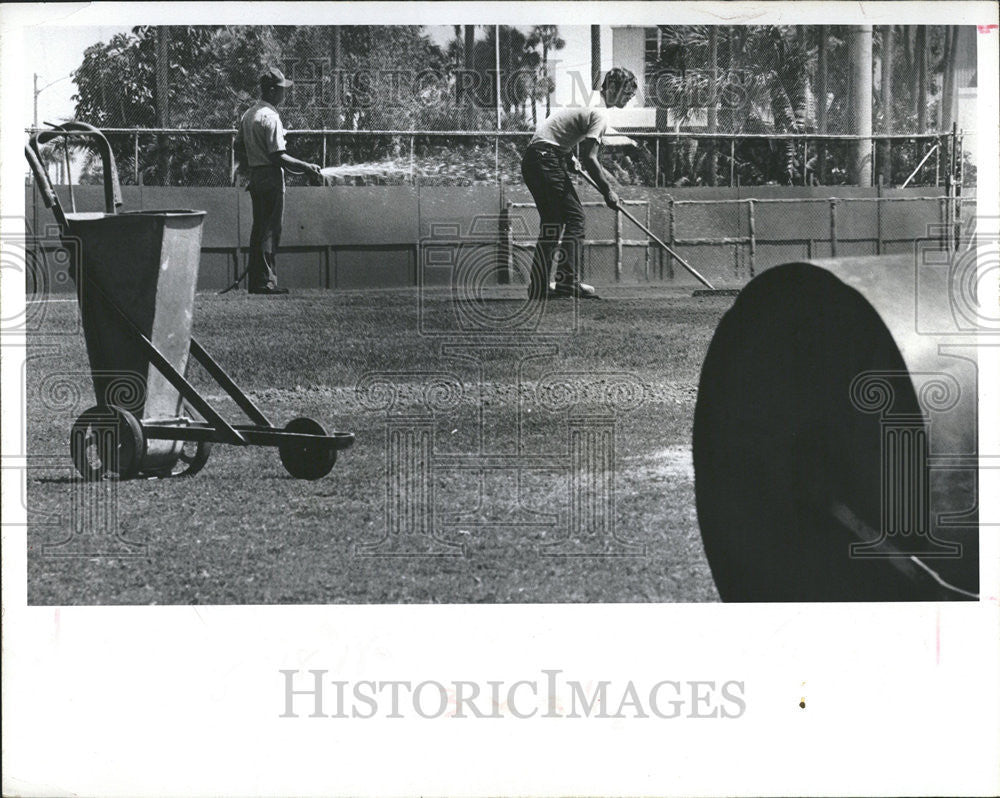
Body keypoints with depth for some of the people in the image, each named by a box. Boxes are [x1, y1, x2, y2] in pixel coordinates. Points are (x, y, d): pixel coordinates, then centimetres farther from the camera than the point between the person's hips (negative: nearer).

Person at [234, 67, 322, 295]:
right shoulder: (270, 117, -16)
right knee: (270, 230, -6)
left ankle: (254, 280, 15)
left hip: (255, 177, 9)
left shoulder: (248, 114, 12)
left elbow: (239, 150, 16)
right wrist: (307, 167, -14)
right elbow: (278, 156, -20)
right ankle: (266, 282, -7)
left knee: (258, 229, 13)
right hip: (271, 178, -9)